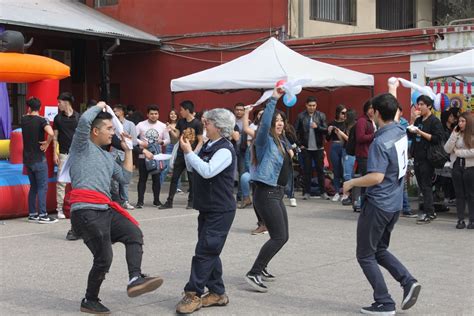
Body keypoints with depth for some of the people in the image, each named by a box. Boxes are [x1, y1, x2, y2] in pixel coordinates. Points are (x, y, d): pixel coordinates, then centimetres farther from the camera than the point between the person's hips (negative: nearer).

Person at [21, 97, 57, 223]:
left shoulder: (24, 119, 5)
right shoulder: (41, 120, -13)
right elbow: (51, 133, -31)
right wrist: (47, 143, -17)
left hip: (27, 159, 6)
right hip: (39, 159, -6)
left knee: (33, 187, 14)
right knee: (42, 187, -2)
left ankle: (32, 214, 16)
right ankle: (42, 215, -5)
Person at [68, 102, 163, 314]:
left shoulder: (107, 156, 26)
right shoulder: (82, 146, 1)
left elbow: (125, 178, 23)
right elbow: (84, 120, -17)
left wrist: (128, 150, 24)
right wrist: (99, 107, 2)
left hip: (105, 210, 9)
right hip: (86, 211, -9)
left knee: (134, 234, 3)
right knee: (104, 258, -6)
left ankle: (135, 279, -12)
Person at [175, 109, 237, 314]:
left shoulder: (225, 150, -17)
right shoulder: (208, 146, 11)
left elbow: (207, 171, -30)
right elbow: (192, 168, 17)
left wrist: (189, 152, -23)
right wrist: (186, 149, 3)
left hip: (220, 210, -9)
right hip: (207, 208, 9)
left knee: (205, 251, -8)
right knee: (210, 251, 13)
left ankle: (193, 294, -4)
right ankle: (217, 293, 22)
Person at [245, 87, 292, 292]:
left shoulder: (282, 142, 14)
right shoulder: (265, 141, -11)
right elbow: (264, 123, -32)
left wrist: (289, 153, 14)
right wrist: (273, 99, -38)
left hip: (277, 193, 9)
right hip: (266, 193, -9)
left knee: (282, 236, 14)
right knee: (279, 237, -15)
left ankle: (261, 268, 28)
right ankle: (253, 273, -13)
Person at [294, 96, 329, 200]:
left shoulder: (321, 116, 2)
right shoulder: (301, 116, 0)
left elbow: (326, 130, -2)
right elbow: (296, 131, 2)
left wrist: (317, 127, -19)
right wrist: (300, 144, -4)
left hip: (318, 148, 1)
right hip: (306, 148, -1)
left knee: (320, 170, 4)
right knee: (307, 170, 4)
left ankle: (323, 191, 11)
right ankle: (307, 192, 10)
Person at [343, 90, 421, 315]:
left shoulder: (380, 142, -23)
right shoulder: (401, 132, 2)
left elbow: (376, 177, -28)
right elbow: (394, 112, 25)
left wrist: (351, 183, -14)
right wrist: (392, 89, 36)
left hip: (378, 204, -9)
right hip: (395, 203, 9)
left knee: (365, 255, 5)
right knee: (380, 250, 23)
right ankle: (408, 282, 4)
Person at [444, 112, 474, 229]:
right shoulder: (456, 134, 9)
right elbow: (447, 149, 0)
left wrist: (458, 152, -9)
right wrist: (454, 135, -7)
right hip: (457, 166, 4)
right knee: (459, 194, 8)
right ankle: (460, 220, 13)